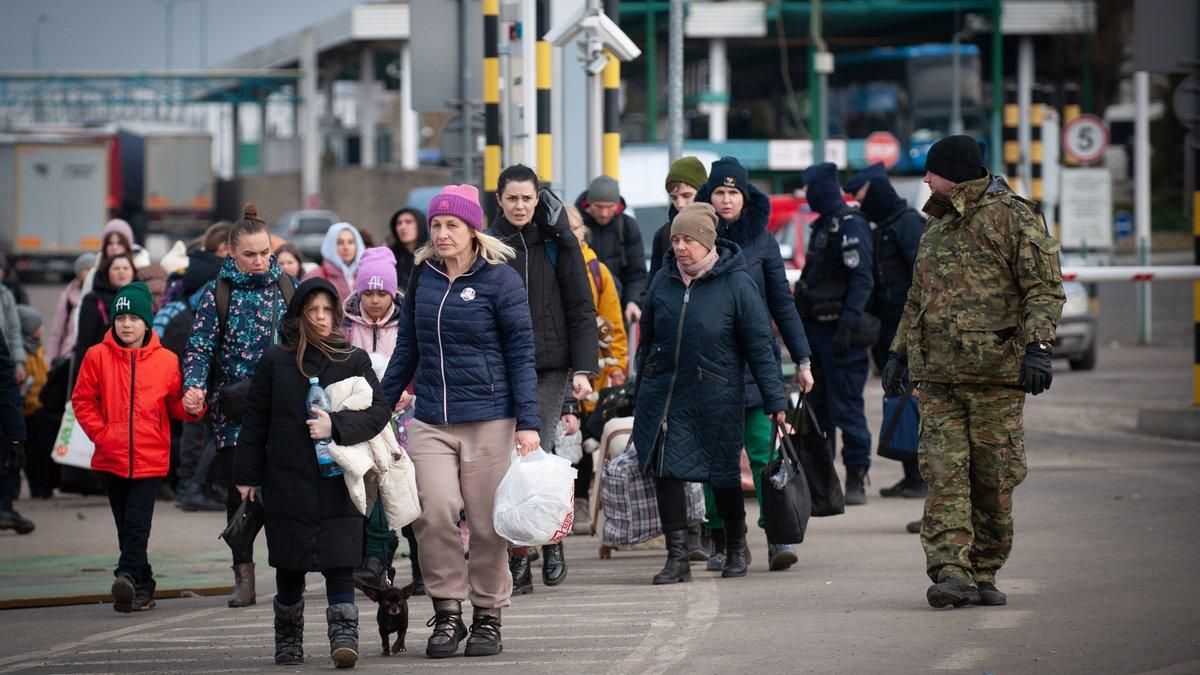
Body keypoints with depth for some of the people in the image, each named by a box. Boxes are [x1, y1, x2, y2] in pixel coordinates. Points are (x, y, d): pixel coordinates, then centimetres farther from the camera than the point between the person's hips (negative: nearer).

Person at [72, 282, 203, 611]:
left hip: (150, 457, -2)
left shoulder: (166, 361, 1)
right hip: (111, 457, 2)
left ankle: (128, 576, -22)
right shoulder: (98, 356, 1)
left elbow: (175, 405, 8)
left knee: (136, 522, -15)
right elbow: (82, 400, 5)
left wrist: (192, 408, -13)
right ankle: (142, 586, 17)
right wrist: (101, 433, -3)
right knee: (126, 525, 8)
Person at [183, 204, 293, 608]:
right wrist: (194, 386, -20)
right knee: (238, 492, 2)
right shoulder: (218, 293, 0)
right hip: (234, 409, -1)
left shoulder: (285, 286, 7)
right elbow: (200, 346, -4)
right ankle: (243, 576, 9)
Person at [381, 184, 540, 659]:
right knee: (435, 512, -12)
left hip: (489, 420, -3)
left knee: (487, 522, 2)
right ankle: (447, 613, 0)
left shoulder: (499, 279, -4)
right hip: (430, 420, 3)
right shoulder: (423, 277, 9)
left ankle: (488, 617, 15)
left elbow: (521, 353, -4)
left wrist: (528, 422, -9)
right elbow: (407, 348, 18)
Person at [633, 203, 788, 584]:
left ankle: (736, 547, 30)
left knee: (723, 474, 8)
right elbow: (647, 339, 14)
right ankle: (677, 557, 0)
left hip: (716, 396, -3)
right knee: (667, 471, -5)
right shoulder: (663, 281, 5)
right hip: (663, 392, 3)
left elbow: (760, 345, -6)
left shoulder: (736, 283, -7)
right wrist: (641, 391, 16)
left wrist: (775, 400, -8)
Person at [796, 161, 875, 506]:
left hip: (838, 332, -10)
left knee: (846, 406, -8)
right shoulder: (822, 225, 17)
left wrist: (847, 325, -26)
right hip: (816, 329, 10)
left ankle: (857, 479, -5)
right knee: (817, 405, 12)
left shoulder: (850, 225, -12)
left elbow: (863, 280, -20)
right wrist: (799, 324, 21)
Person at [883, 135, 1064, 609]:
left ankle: (984, 574, 10)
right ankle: (950, 572, -14)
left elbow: (1045, 289, -8)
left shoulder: (1013, 218, -2)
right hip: (938, 374, 5)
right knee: (944, 475, -8)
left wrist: (1038, 346, -19)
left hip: (996, 373, -5)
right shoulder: (936, 227, 21)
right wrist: (899, 352, 24)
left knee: (994, 480, 0)